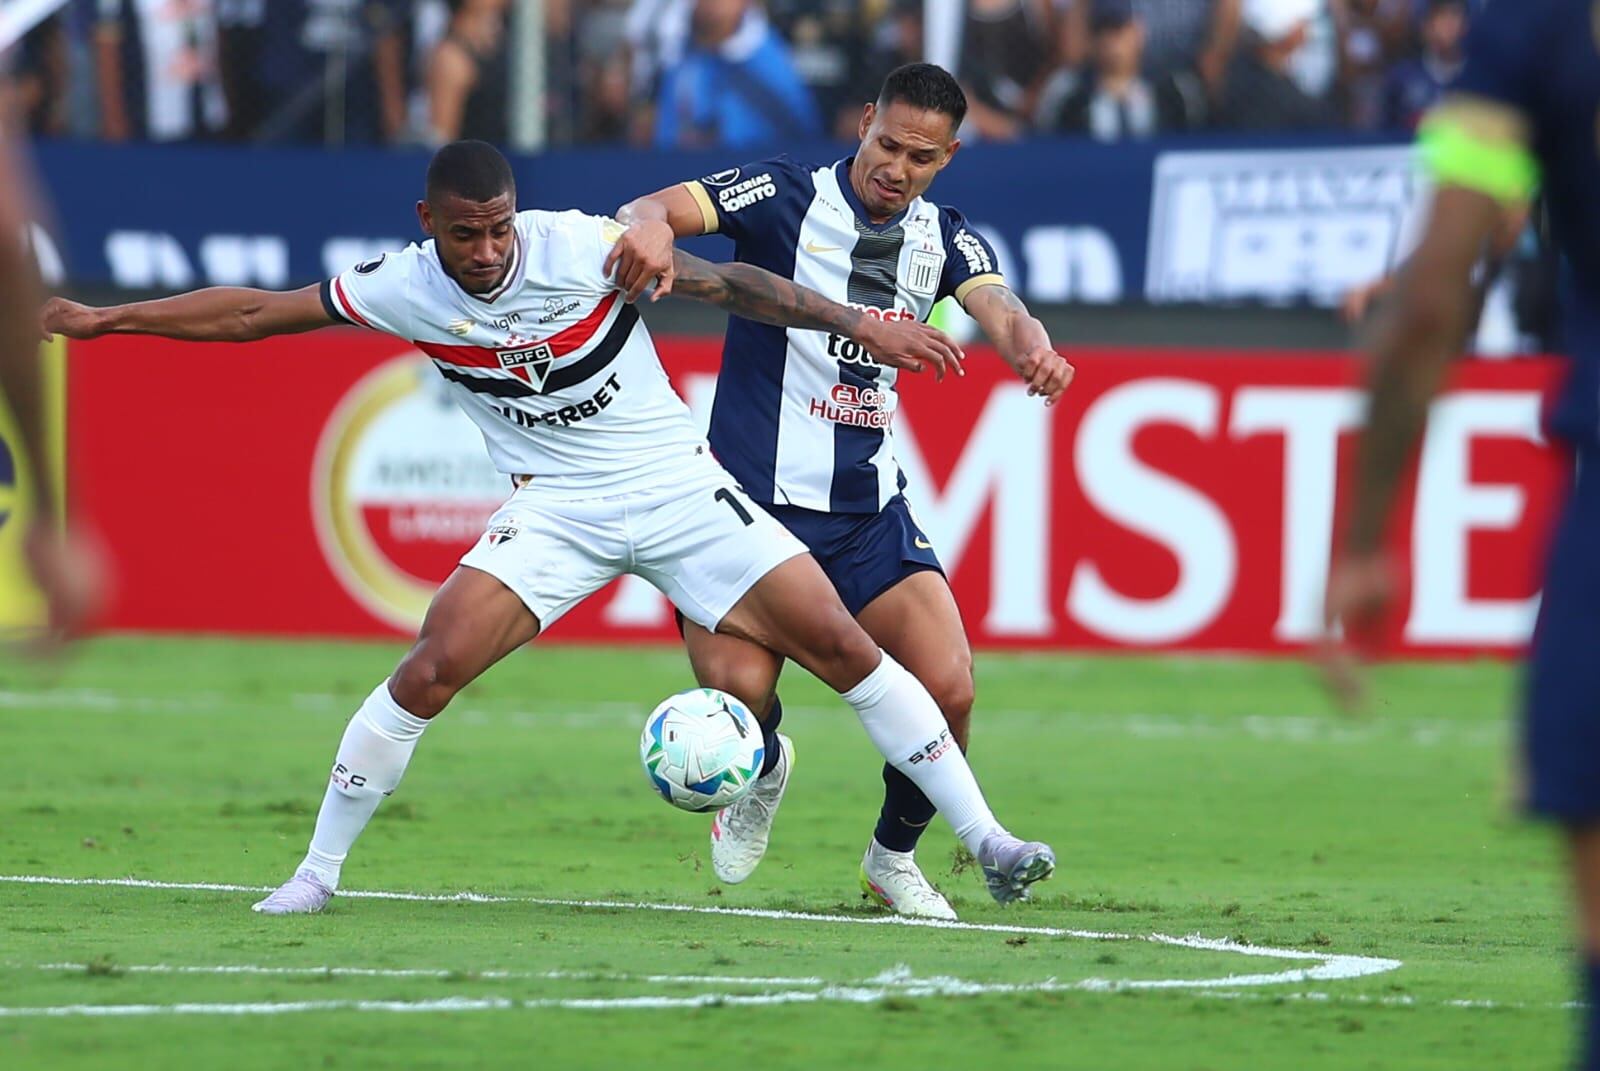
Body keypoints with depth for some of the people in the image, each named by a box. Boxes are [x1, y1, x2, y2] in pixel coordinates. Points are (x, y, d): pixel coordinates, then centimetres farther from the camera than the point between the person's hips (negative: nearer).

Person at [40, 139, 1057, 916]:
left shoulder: (579, 247, -19)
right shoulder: (403, 288, -10)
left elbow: (728, 284, -13)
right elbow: (254, 313, 0)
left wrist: (856, 322, -17)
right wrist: (99, 319, 1)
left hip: (677, 485, -1)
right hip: (554, 510, 1)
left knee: (843, 646, -8)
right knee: (432, 667, -18)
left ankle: (984, 837, 2)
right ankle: (318, 872, -3)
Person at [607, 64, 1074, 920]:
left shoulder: (944, 239, 7)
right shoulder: (787, 197, -6)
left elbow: (999, 309, -12)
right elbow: (654, 210, -17)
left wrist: (1031, 346, -37)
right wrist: (649, 225, -43)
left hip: (871, 510, 3)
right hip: (751, 495, -3)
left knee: (947, 689, -13)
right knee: (739, 688, -22)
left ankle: (893, 855, 16)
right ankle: (763, 769, 18)